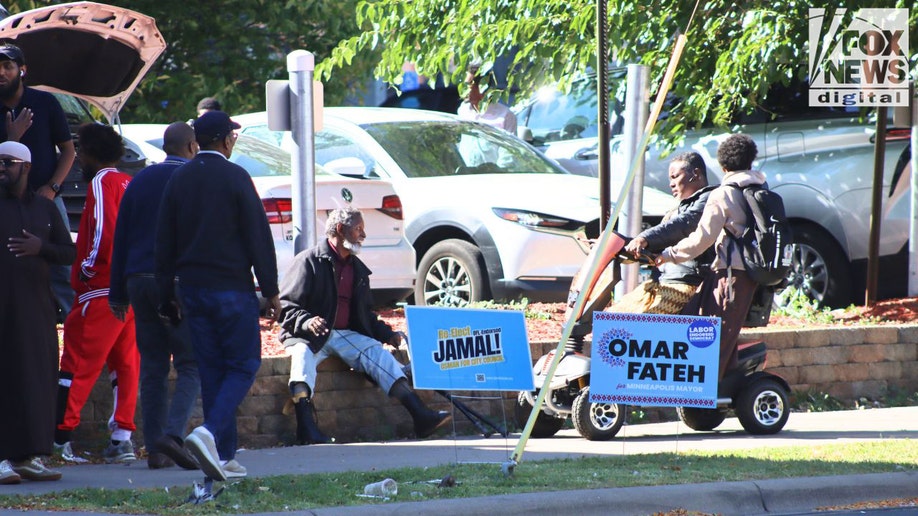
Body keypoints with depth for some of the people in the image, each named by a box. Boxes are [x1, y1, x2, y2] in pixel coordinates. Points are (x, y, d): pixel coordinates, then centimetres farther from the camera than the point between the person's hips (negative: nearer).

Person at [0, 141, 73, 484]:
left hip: (35, 306, 4)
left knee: (38, 378, 3)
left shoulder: (45, 208, 14)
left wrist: (41, 247, -8)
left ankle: (29, 457, 9)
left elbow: (69, 252, 11)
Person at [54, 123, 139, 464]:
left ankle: (59, 436, -7)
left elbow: (105, 231, -20)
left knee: (78, 363, -6)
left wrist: (86, 269, -9)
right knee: (126, 362, 8)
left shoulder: (102, 183, -8)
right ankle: (123, 438, 4)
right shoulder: (131, 184, 15)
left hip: (102, 291, -8)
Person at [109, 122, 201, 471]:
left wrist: (118, 293, 16)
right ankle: (173, 433, -22)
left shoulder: (140, 181, 13)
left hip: (139, 281, 5)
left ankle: (155, 449, 5)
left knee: (152, 367, 8)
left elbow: (120, 237, 13)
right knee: (191, 365, -2)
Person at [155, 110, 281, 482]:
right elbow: (259, 237, -9)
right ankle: (211, 433, -21)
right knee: (243, 366, 0)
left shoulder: (178, 180, 7)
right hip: (232, 290, -5)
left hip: (193, 290, 5)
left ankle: (223, 456, 8)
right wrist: (271, 292, -4)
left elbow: (164, 242, 11)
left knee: (212, 371, 10)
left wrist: (168, 294, 17)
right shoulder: (234, 177, -8)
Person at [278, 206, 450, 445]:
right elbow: (286, 306, -8)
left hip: (347, 335, 6)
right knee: (303, 354, -37)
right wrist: (307, 322, -27)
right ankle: (306, 427, -53)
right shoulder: (309, 262, -1)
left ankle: (421, 416, -28)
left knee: (378, 354, -18)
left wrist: (386, 333, 9)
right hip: (308, 336, -6)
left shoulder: (358, 269, 22)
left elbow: (365, 314, 27)